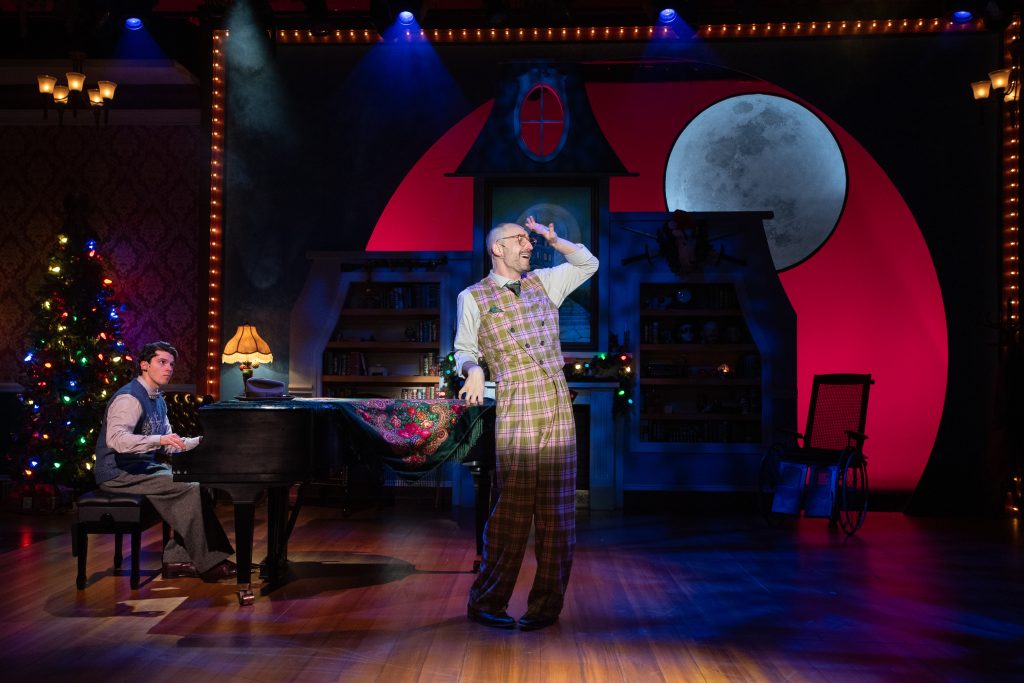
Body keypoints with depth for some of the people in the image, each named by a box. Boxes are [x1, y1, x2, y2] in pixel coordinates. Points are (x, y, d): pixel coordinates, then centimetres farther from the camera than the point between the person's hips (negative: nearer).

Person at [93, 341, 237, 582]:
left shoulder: (157, 400, 14)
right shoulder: (129, 398, -17)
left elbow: (168, 446, 15)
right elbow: (115, 439, -32)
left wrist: (201, 441, 3)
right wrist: (159, 439, -40)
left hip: (143, 467, 10)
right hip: (119, 474, -10)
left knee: (196, 484, -3)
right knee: (190, 490, -21)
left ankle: (177, 559, -2)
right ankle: (208, 564, -13)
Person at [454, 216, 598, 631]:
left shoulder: (542, 282, 19)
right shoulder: (473, 297, 7)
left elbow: (587, 263, 28)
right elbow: (463, 350, 8)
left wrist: (553, 239, 14)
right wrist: (473, 369, -14)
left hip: (559, 407, 5)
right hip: (516, 409, -4)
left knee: (556, 510, 3)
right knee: (513, 507, -7)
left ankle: (546, 605, 13)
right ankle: (486, 602, 7)